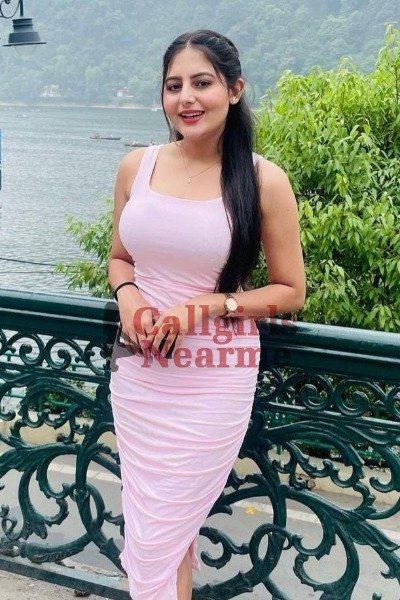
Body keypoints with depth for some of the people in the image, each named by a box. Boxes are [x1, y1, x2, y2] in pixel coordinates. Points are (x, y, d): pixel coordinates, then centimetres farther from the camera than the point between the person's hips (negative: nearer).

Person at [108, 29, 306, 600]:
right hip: (138, 368, 4)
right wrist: (129, 297, -8)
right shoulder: (137, 166, 0)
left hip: (214, 378, -3)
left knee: (160, 532, 5)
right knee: (149, 518, 16)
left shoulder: (263, 180, -9)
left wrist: (208, 306, -16)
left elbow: (290, 291, -3)